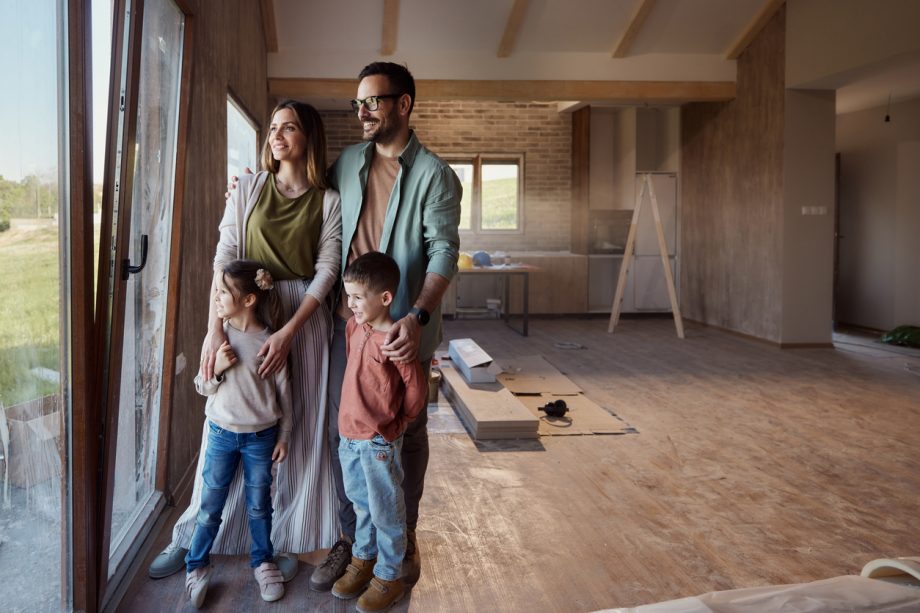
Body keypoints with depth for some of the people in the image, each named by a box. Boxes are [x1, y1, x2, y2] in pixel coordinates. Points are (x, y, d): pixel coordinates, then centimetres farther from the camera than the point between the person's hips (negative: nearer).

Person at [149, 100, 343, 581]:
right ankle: (193, 535, 20)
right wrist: (215, 329, -12)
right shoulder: (248, 189, 6)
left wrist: (288, 333, -16)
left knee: (297, 429, 4)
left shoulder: (328, 201, 2)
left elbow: (326, 270, -5)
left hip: (303, 318, -1)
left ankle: (284, 540, 19)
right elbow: (224, 257, -1)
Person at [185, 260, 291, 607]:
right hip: (222, 434, 2)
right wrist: (217, 369, -19)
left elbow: (283, 392, -4)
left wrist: (283, 436, -1)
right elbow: (202, 388, 2)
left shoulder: (270, 341, -13)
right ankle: (197, 567, 29)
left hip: (261, 437, -2)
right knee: (210, 505, 11)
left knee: (259, 505, 13)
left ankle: (263, 562, 33)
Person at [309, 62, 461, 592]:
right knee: (344, 429, 10)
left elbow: (444, 251, -15)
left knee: (405, 434, 9)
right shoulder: (346, 164, 9)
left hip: (403, 328, -4)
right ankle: (352, 538, 28)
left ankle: (403, 542, 27)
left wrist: (418, 317, -29)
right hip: (348, 320, 4)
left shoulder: (434, 174, -6)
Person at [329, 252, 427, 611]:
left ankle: (388, 578, 24)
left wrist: (394, 426, -2)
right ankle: (363, 560, 41)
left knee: (386, 511, 9)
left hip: (379, 442, -7)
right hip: (349, 434, 7)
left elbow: (416, 390, -13)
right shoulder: (354, 326, 2)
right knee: (361, 504, 23)